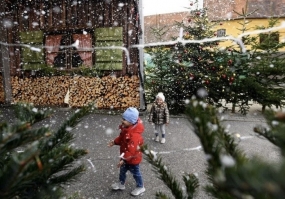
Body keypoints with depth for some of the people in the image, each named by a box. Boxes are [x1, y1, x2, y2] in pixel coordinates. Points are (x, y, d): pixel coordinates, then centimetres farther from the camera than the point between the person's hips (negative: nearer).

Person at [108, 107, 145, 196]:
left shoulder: (135, 135, -38)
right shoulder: (126, 128, -9)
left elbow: (132, 150, -36)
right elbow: (122, 137, 9)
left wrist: (124, 159, -33)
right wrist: (115, 142, -3)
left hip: (133, 158, -8)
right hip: (125, 155, 9)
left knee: (135, 173, 15)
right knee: (122, 170, 27)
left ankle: (140, 187, 40)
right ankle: (121, 184, 51)